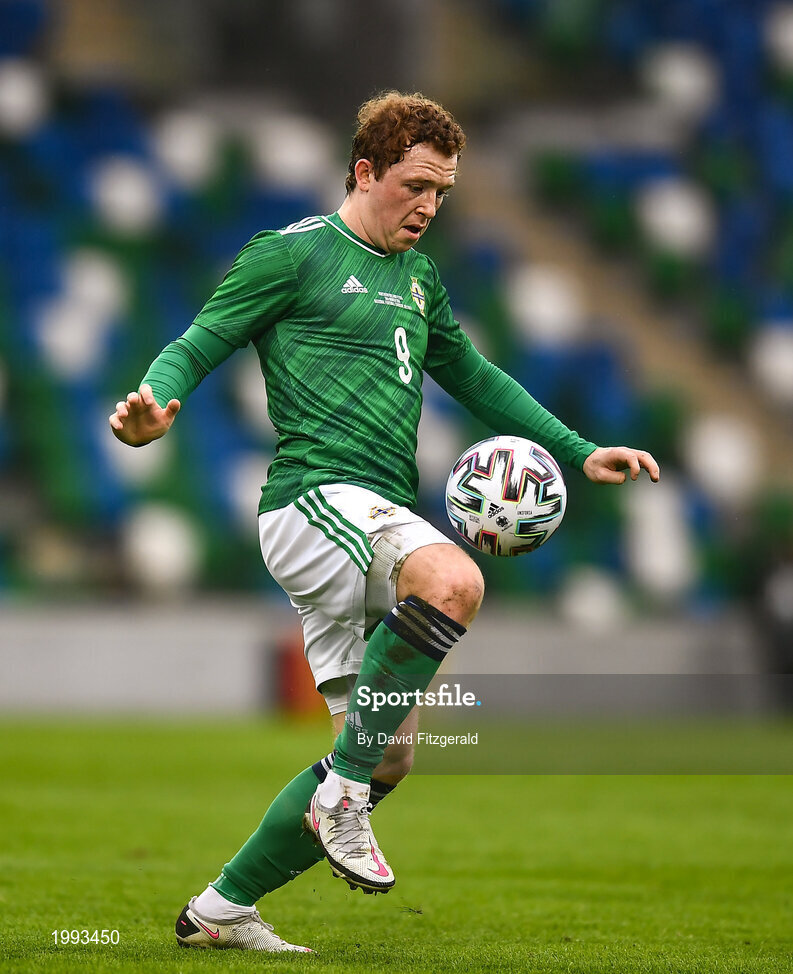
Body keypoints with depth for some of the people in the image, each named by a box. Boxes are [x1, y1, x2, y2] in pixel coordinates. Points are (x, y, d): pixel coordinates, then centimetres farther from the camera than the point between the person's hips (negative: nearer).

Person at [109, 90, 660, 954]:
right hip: (315, 492, -8)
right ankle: (344, 791, -24)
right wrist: (153, 409, -24)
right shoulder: (293, 253, 1)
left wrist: (579, 454, 29)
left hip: (381, 518, 8)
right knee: (454, 583, -37)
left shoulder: (417, 279, 24)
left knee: (384, 759, 6)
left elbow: (476, 379, 35)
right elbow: (196, 346, -2)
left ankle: (222, 909, 19)